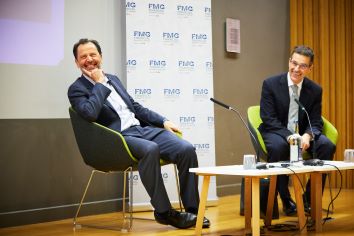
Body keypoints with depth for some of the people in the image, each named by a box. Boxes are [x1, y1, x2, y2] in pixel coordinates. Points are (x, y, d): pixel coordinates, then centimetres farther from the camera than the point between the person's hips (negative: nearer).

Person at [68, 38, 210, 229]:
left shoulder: (113, 79, 23)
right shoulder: (77, 89, 2)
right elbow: (90, 113, -18)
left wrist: (163, 121, 14)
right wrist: (99, 83, -7)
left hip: (143, 129, 7)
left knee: (186, 149, -17)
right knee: (150, 149, -38)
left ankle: (192, 209, -8)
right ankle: (163, 211, -24)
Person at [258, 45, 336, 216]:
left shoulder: (315, 90, 1)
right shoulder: (270, 84, -9)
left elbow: (316, 122, -1)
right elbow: (268, 119, -14)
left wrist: (307, 136, -26)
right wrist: (289, 136, -30)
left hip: (302, 133, 3)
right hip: (276, 133, -3)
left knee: (327, 146, -24)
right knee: (278, 146, -37)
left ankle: (310, 199, -11)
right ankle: (286, 201, -18)